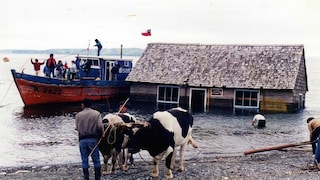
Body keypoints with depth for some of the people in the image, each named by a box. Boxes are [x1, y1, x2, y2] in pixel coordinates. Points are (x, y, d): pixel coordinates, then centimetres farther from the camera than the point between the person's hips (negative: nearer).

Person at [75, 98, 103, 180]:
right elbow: (100, 127, -12)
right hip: (93, 139, -1)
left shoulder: (78, 115, 0)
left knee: (84, 160, 9)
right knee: (96, 159, 8)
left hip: (82, 139, 1)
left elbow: (77, 128, -1)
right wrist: (100, 135, 3)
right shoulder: (96, 113, -3)